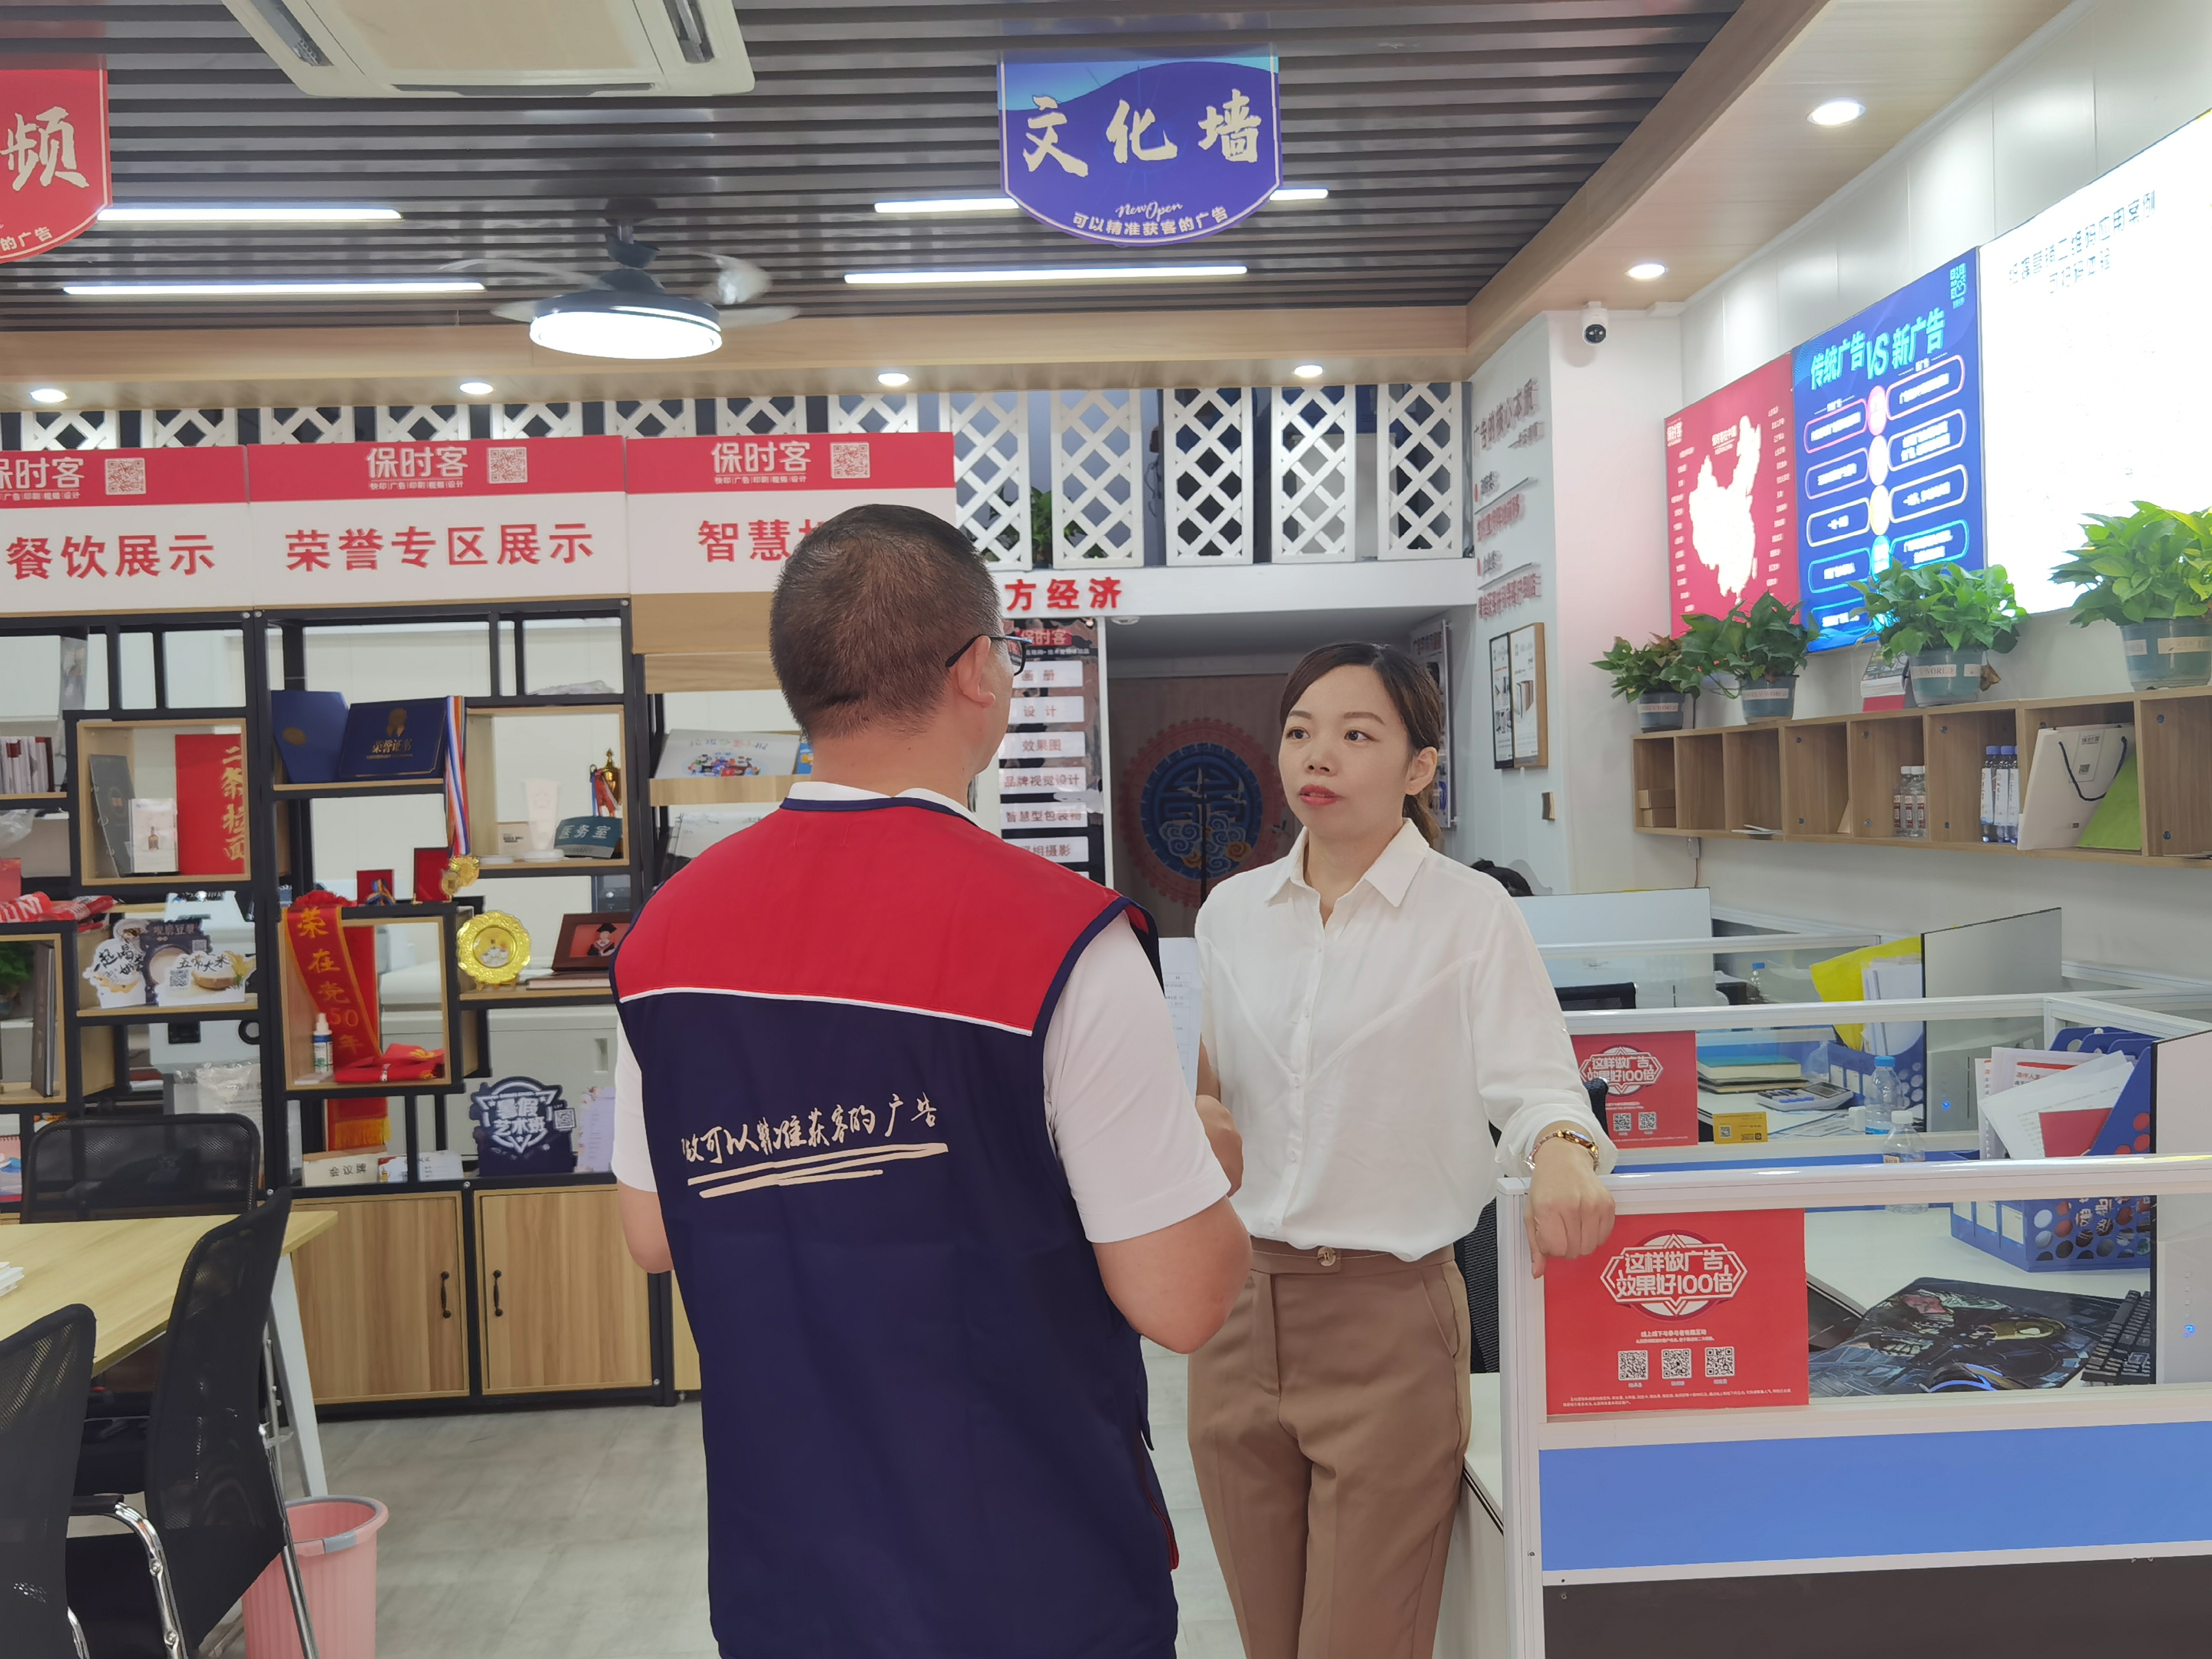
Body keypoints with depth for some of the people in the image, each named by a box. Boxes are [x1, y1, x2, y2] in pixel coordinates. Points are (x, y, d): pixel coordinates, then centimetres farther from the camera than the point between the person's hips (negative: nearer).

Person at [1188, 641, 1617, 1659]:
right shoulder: (1232, 913, 7)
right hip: (1239, 1311, 5)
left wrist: (1561, 1151, -32)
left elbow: (1533, 1080, -12)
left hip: (1388, 1317, -4)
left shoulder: (1469, 914, -6)